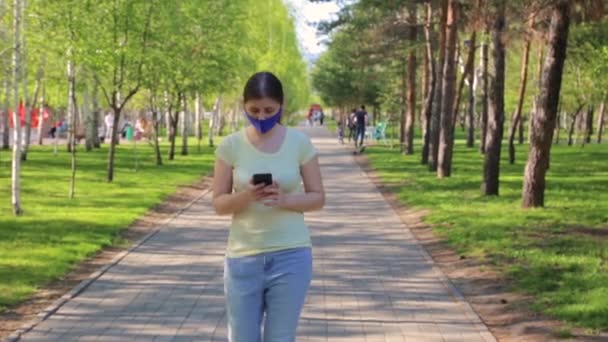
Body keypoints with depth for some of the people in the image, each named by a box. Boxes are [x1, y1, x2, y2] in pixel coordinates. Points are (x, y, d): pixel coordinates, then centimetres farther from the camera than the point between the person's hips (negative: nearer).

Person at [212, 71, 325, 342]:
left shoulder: (299, 142, -2)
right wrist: (246, 196, -21)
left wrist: (285, 200, -18)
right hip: (243, 257, 1)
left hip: (291, 256, 0)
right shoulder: (231, 145, -3)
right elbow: (219, 204, 0)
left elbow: (318, 198, 2)